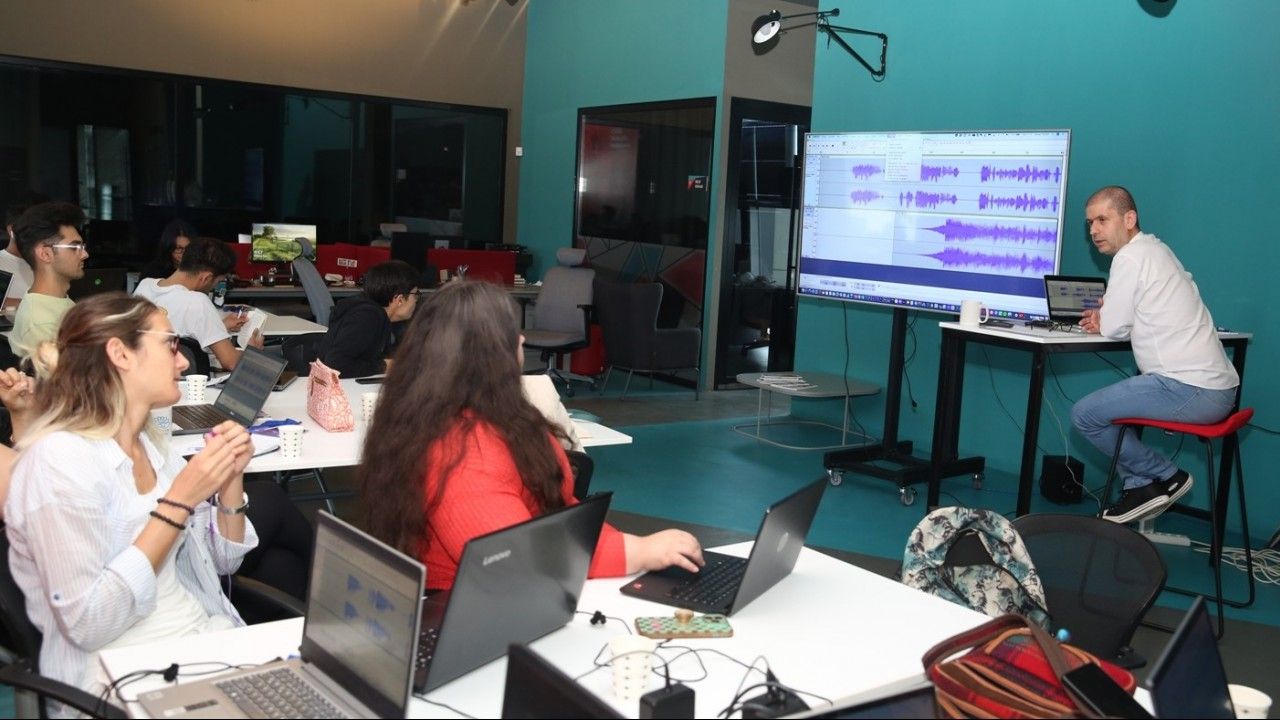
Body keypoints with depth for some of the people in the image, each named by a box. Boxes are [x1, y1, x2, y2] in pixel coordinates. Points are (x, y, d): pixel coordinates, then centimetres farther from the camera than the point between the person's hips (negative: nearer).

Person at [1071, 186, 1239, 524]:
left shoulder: (1131, 257, -12)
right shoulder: (1155, 248, 18)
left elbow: (1114, 328, -10)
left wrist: (1105, 317, 10)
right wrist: (1107, 316, 12)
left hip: (1191, 391, -10)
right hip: (1215, 386, 10)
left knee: (1084, 414, -5)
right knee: (1109, 401, 24)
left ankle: (1167, 477, 6)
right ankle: (1141, 487, 18)